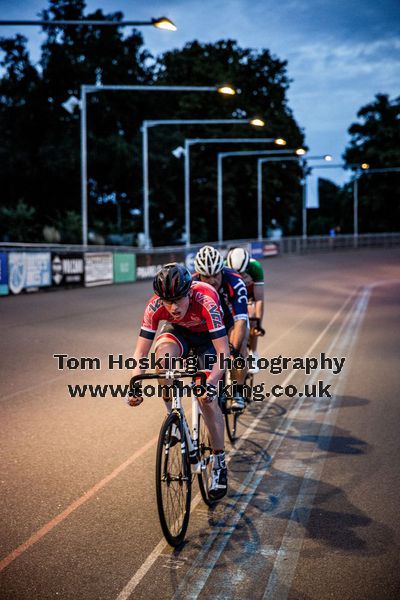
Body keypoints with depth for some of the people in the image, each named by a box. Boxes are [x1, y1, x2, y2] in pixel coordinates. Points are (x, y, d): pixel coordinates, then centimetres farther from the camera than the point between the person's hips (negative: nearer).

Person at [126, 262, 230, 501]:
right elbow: (140, 352, -27)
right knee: (163, 350, -34)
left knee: (207, 397, -15)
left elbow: (223, 353, -41)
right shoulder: (155, 306, -31)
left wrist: (211, 383, -55)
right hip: (179, 331, 2)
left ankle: (220, 465, 0)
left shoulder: (205, 301, -40)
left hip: (208, 336, -2)